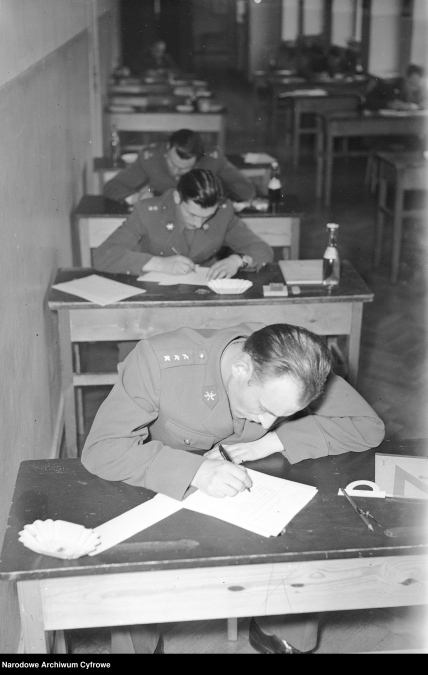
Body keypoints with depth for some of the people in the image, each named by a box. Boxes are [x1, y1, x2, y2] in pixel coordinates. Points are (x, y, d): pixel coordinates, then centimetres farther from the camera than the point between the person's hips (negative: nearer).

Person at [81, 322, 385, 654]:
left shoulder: (292, 372, -22)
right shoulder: (160, 361, -32)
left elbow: (369, 426, -16)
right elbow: (101, 449, -33)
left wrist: (271, 441, -26)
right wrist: (195, 471, -45)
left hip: (246, 488, 3)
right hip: (165, 488, -2)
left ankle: (281, 635, 11)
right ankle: (141, 646, 4)